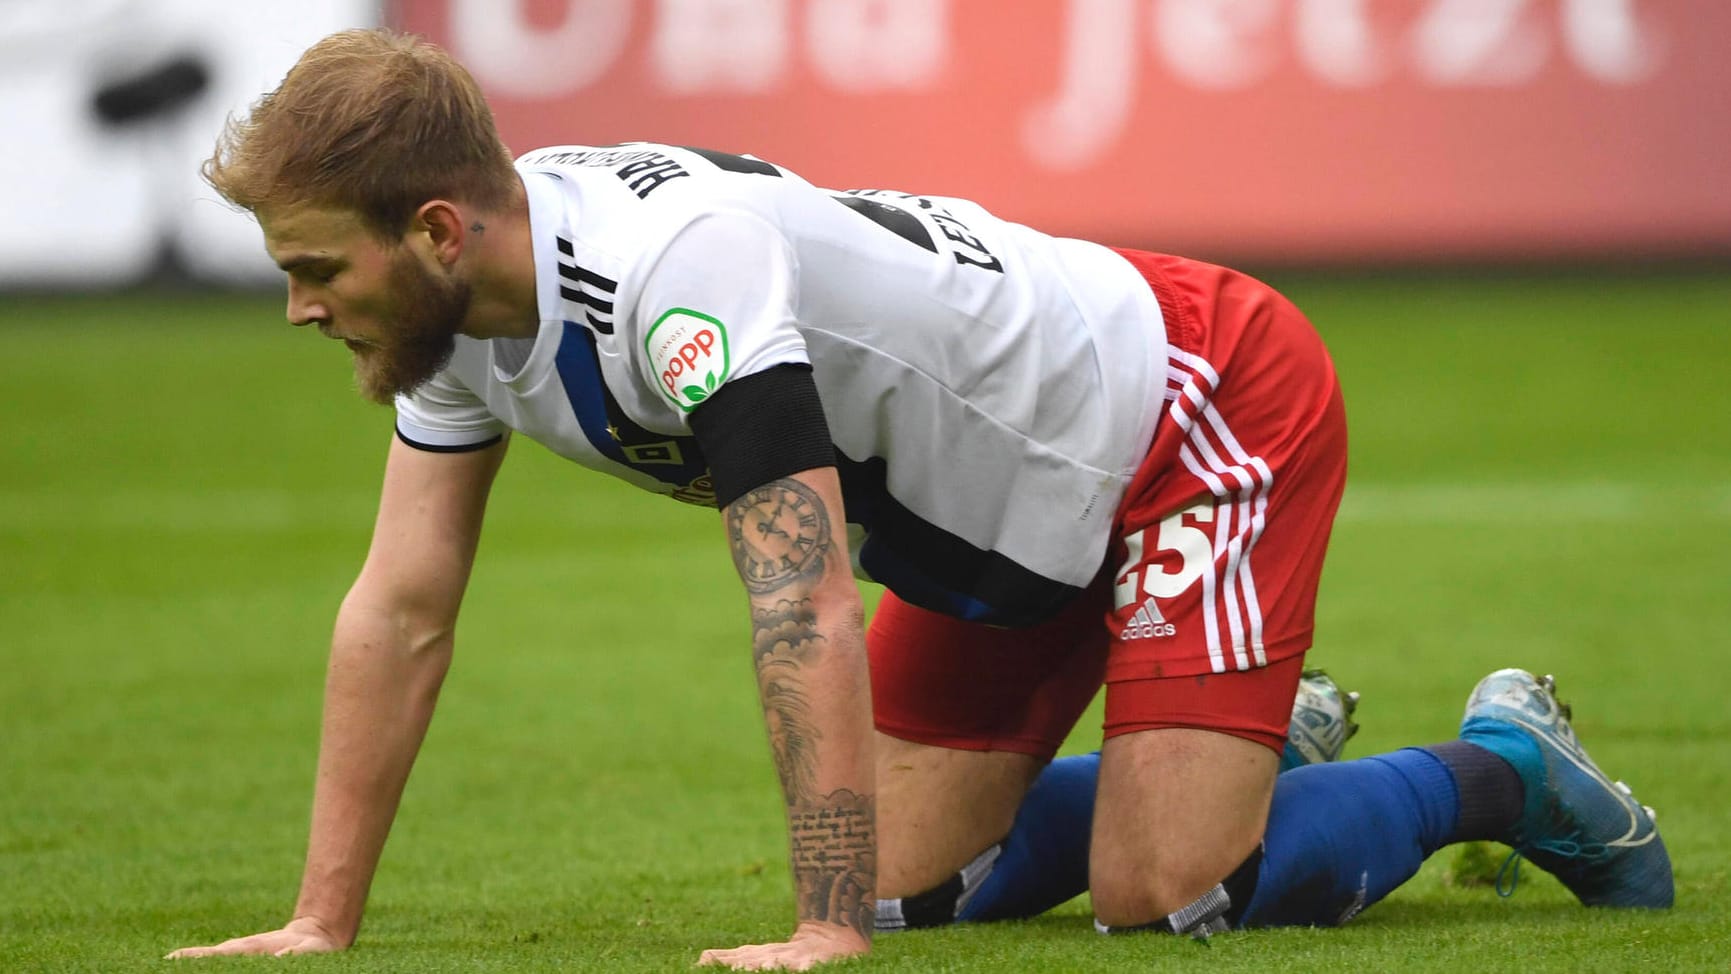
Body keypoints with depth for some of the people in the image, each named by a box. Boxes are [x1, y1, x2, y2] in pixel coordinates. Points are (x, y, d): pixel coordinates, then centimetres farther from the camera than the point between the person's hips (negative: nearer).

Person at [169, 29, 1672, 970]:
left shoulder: (680, 277, -37)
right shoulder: (463, 307, -10)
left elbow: (811, 621, -40)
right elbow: (399, 613, -5)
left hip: (1208, 415, -9)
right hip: (1001, 527, 9)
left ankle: (1495, 772, 8)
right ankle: (1250, 758, 30)